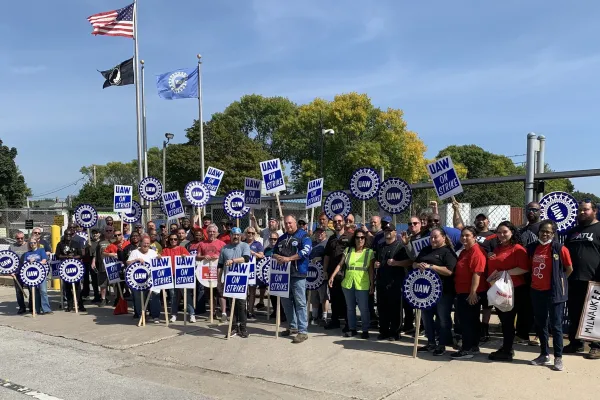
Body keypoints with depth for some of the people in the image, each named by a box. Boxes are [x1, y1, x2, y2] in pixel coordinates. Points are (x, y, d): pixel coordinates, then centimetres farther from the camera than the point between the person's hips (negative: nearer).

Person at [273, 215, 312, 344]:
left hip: (298, 274, -7)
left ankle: (303, 331, -5)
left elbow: (306, 251, -18)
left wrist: (288, 258, -20)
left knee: (300, 302, -8)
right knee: (286, 301, 13)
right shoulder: (282, 238, 18)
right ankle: (292, 326, 27)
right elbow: (274, 252, 20)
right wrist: (277, 257, -5)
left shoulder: (303, 235, -3)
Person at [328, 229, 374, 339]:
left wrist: (372, 284, -4)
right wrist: (332, 276, -5)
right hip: (348, 284, 3)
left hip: (362, 285, -3)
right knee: (350, 308, 11)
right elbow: (340, 264, 4)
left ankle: (365, 330, 11)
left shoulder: (369, 252, 1)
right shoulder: (348, 250, 8)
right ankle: (352, 329, 22)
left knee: (363, 308, -1)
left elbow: (371, 270, 0)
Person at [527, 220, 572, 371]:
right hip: (537, 292, 5)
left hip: (554, 292, -5)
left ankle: (558, 357, 11)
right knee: (540, 325, 13)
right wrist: (535, 280, 8)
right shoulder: (532, 248, 3)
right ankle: (544, 355, 26)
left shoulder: (560, 249, -12)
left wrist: (558, 281, 3)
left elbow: (569, 269, -3)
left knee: (556, 325, 2)